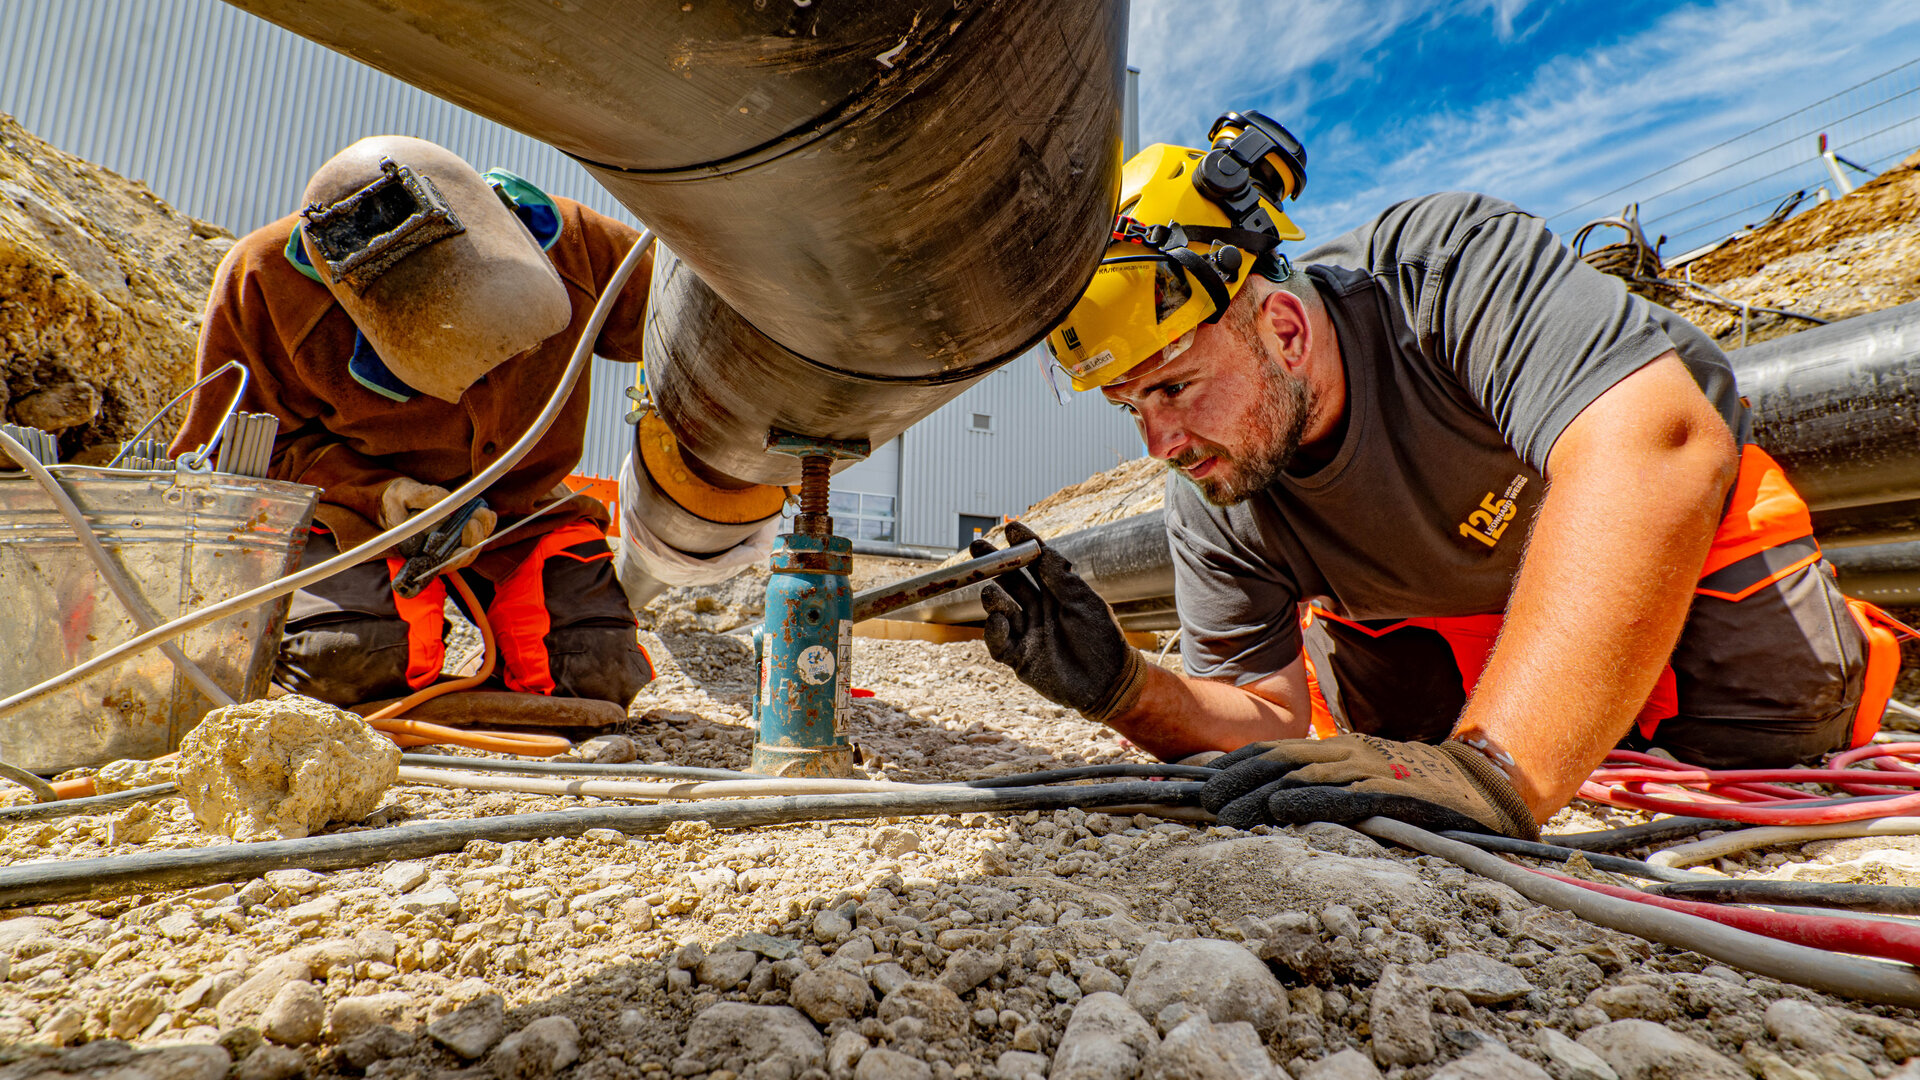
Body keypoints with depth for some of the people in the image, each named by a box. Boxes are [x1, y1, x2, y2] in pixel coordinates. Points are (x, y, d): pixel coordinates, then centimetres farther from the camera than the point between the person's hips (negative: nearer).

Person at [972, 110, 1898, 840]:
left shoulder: (1452, 266, -38)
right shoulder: (1210, 512, -24)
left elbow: (1660, 445, -52)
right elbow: (1269, 718, -18)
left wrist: (1494, 769, -61)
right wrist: (1126, 692, -40)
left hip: (1672, 516, -3)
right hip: (1430, 602, 4)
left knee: (1773, 751, -18)